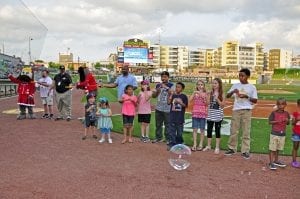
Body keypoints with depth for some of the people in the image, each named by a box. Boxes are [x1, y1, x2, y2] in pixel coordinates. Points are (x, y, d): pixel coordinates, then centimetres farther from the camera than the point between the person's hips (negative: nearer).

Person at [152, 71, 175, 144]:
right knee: (158, 124, 12)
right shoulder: (158, 85, 10)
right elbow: (153, 95, 13)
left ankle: (168, 139, 7)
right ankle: (158, 138, 24)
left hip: (167, 109, -5)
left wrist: (166, 87, -20)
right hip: (158, 108, 5)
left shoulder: (171, 85, -2)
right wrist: (157, 90, -5)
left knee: (167, 125, -1)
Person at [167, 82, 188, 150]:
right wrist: (171, 94, -11)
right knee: (171, 131, 2)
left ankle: (179, 144, 19)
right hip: (172, 116, 2)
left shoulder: (184, 96, 0)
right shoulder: (173, 95, 8)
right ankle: (172, 144, 8)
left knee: (179, 132, 7)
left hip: (180, 117, -2)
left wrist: (180, 102, -17)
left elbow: (186, 105, -3)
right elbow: (168, 102, -5)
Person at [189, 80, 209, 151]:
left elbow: (207, 103, -5)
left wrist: (204, 97, -18)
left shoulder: (205, 94, 2)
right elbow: (190, 100, -10)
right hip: (195, 113, 1)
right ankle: (194, 145, 7)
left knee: (202, 129, 5)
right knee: (195, 129, 1)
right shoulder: (195, 93, 5)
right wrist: (194, 93, -17)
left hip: (203, 113, -1)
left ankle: (201, 145, 15)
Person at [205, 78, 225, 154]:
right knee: (209, 130, 9)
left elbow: (222, 105, -7)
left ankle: (217, 147, 13)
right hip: (210, 114, 3)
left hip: (218, 115, -3)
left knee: (217, 131, 4)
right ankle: (208, 146, 22)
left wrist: (217, 99, -17)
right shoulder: (210, 93, 4)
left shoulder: (222, 94, -3)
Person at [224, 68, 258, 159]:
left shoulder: (252, 87, 1)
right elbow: (227, 96, 3)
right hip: (236, 110, 2)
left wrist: (247, 96, -14)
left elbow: (255, 100, 1)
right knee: (233, 130, 7)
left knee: (246, 131, 1)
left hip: (247, 110, -2)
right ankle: (232, 148, 19)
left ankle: (245, 151, 9)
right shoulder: (235, 85, 6)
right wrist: (233, 91, -16)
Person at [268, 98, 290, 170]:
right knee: (272, 149, -1)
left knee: (278, 148, 16)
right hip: (274, 133, -4)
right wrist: (277, 121, -21)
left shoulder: (286, 114, 5)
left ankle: (276, 161, 31)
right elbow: (270, 122, -8)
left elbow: (288, 123, 12)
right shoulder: (274, 113, -8)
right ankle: (271, 163, 6)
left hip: (282, 134, 4)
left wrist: (287, 120, -9)